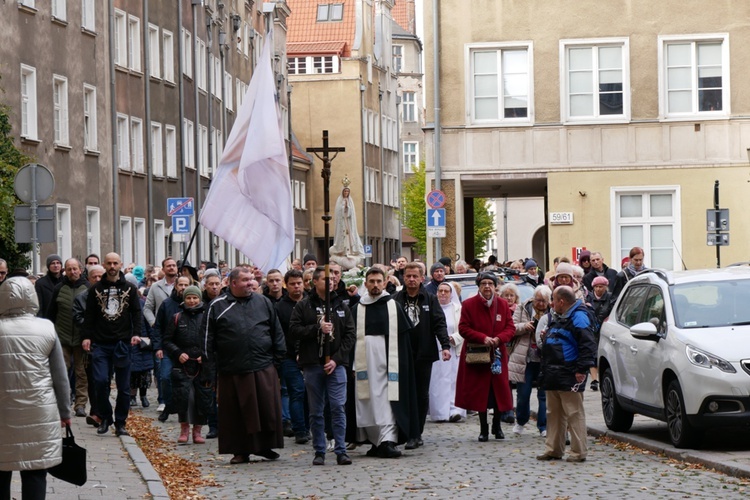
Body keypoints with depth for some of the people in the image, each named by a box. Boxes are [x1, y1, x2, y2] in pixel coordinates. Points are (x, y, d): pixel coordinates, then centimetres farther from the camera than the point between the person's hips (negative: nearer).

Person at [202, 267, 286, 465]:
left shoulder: (263, 303, 10)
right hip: (232, 371, -2)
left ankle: (264, 446, 15)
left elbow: (277, 332, 14)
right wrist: (212, 363, 1)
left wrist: (277, 357, 8)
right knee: (237, 412, 2)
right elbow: (208, 337, 6)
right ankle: (241, 451, 11)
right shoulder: (218, 306, 3)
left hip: (263, 368, 2)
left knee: (268, 409, 2)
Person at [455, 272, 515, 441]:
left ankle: (497, 425, 20)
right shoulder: (468, 305, -3)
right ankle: (483, 428, 10)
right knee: (480, 393, 0)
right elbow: (463, 328, -6)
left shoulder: (503, 305, 5)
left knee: (499, 391, 3)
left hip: (498, 355, 2)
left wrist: (498, 339, -16)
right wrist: (483, 338, -18)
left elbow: (510, 328, 4)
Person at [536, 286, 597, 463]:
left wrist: (582, 369, -22)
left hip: (569, 377, -10)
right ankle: (553, 449, 20)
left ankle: (579, 452, -4)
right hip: (553, 376, 10)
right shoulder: (558, 318, 20)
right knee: (554, 414, 13)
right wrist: (545, 339, 13)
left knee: (574, 414, -6)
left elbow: (588, 345, -19)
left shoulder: (579, 317, -12)